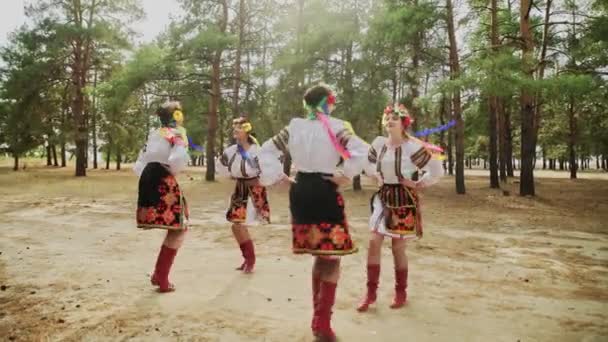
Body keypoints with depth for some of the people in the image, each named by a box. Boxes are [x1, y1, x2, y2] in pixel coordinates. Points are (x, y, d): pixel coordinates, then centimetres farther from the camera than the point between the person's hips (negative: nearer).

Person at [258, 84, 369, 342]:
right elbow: (360, 152, -21)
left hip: (300, 193, 6)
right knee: (332, 257, 3)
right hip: (325, 193, -6)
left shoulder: (294, 127, 7)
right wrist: (345, 176, -11)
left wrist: (280, 177, 7)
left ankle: (319, 317, 28)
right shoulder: (336, 127, -7)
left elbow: (267, 151, 9)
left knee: (319, 256, 20)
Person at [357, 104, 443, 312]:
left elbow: (437, 169, -13)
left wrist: (419, 184, -9)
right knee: (374, 242, -2)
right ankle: (371, 291, 9)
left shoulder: (412, 147, -16)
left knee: (398, 248, 3)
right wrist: (378, 176, 7)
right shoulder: (378, 143, 0)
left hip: (404, 199, -5)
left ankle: (401, 292, 22)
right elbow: (369, 165, 19)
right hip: (383, 197, 5)